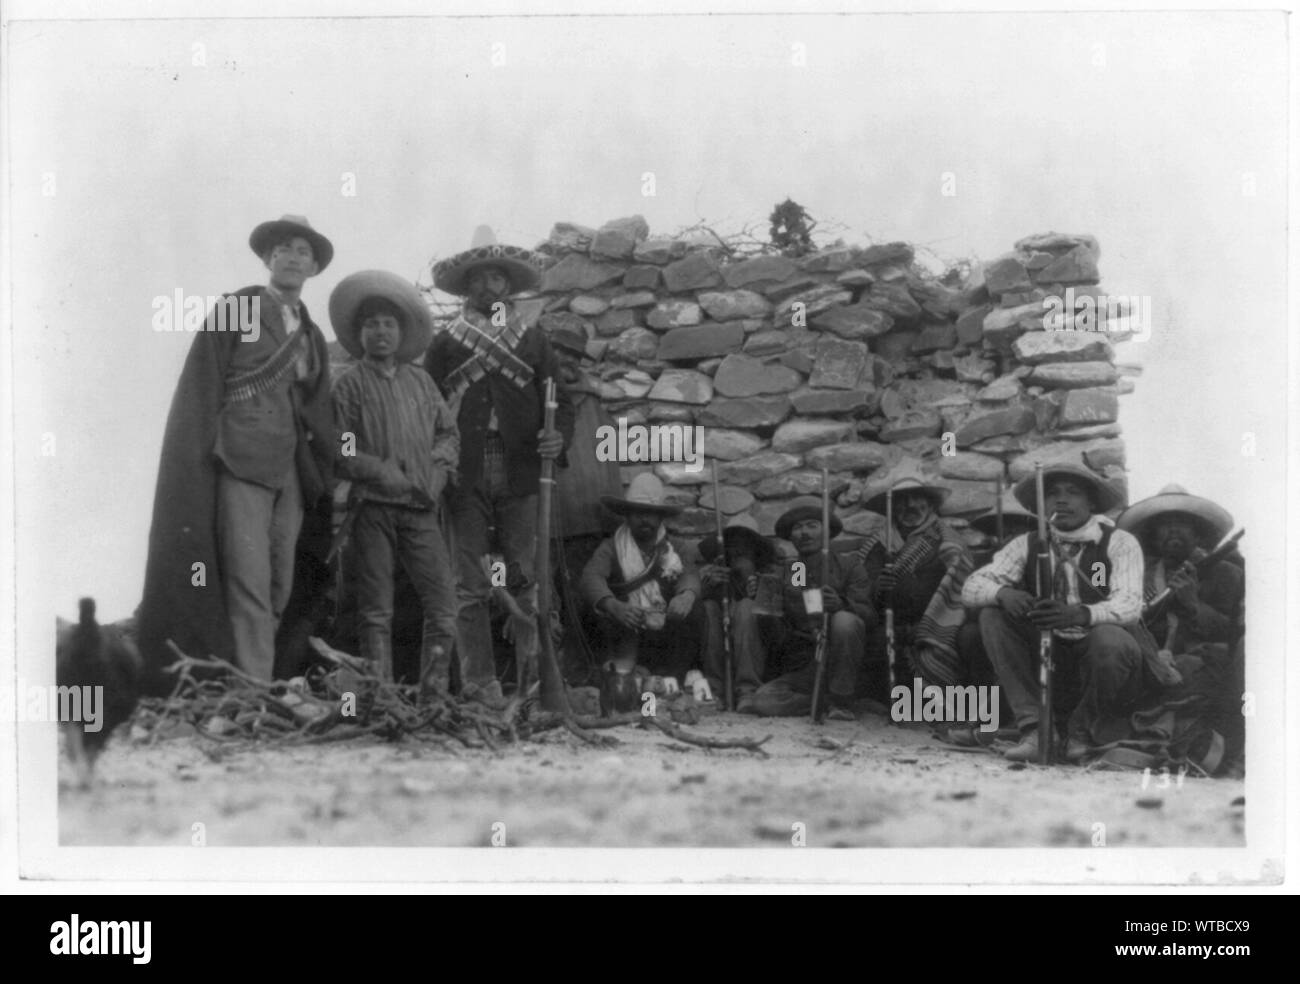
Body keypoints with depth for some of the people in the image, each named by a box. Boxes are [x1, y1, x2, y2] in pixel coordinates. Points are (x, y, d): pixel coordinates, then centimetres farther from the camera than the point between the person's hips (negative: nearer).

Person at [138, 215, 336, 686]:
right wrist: (201, 459, -9)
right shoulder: (235, 309, 5)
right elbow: (201, 387, 0)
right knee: (248, 586, -14)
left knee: (278, 590, 4)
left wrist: (326, 478, 12)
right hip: (242, 463, -6)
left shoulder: (311, 335, 22)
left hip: (291, 471, 6)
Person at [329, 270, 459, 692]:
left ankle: (435, 695, 5)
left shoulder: (419, 380, 15)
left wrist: (438, 466, 2)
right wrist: (381, 471, -14)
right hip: (372, 509, -3)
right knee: (376, 612, 0)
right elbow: (339, 450, -3)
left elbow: (449, 433, 20)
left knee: (444, 605, -3)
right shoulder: (350, 383, 3)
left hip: (422, 509, 4)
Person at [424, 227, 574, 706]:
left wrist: (559, 436, -10)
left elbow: (560, 400, 10)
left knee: (524, 578, 1)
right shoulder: (444, 345, 11)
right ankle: (479, 681, 2)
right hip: (465, 481, 0)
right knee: (470, 587, -1)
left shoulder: (533, 340, 14)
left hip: (520, 477, 1)